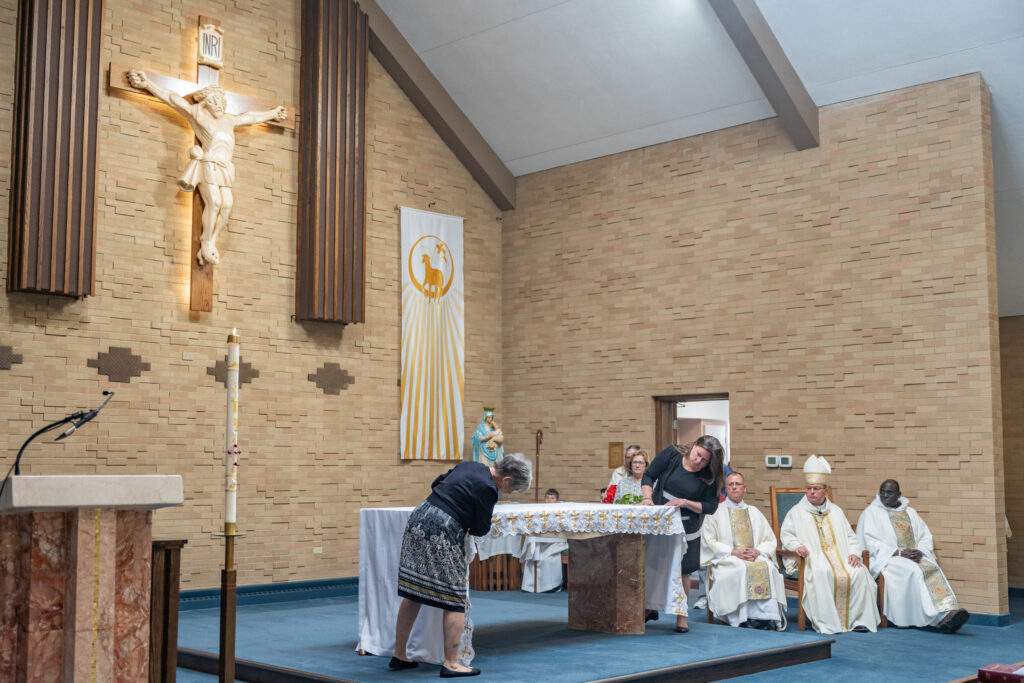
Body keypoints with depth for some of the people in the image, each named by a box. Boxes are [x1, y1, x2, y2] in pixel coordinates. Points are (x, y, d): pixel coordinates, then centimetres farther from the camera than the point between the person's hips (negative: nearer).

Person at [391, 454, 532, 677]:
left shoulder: (470, 466, 14)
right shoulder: (488, 489, -11)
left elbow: (436, 484, 25)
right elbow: (480, 529, -3)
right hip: (442, 533, -9)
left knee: (412, 593, 14)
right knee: (454, 599, 2)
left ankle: (399, 656, 22)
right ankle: (451, 663, 3)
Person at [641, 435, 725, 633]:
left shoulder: (709, 477, -11)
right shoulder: (671, 454, -11)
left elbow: (710, 506, -10)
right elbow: (649, 476, -5)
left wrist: (685, 503, -22)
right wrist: (648, 497, -21)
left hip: (686, 529, -1)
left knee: (681, 572, 5)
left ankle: (681, 616, 17)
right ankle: (649, 608, 26)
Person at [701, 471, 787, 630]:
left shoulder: (754, 513, 24)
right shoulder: (716, 512, 14)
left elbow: (771, 541, 17)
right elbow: (709, 541, 2)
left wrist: (758, 551, -6)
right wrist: (733, 551, -12)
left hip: (756, 557, 3)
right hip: (726, 559, -3)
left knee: (768, 568, -30)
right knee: (741, 569, -36)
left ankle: (768, 615, -35)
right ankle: (745, 617, -36)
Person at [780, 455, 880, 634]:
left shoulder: (836, 511, 23)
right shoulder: (797, 512, 13)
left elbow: (850, 535, 21)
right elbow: (786, 535, 7)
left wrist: (854, 553, 1)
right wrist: (797, 546, -14)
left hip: (841, 557, 4)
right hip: (813, 557, -3)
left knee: (859, 572, -26)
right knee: (822, 573, -37)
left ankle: (859, 619, -20)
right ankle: (826, 622, -34)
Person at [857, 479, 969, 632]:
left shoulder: (910, 512, 21)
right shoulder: (871, 513, 6)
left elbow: (925, 536, 16)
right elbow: (870, 542, -5)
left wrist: (920, 551, -8)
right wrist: (898, 552, -16)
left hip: (914, 556, 5)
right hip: (886, 558, -5)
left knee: (933, 569, -28)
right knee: (914, 571, -34)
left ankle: (946, 612, -44)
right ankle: (937, 617, -41)